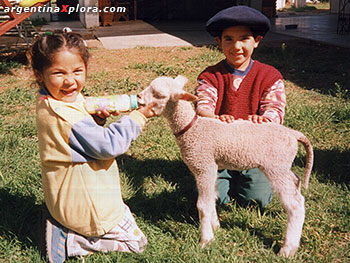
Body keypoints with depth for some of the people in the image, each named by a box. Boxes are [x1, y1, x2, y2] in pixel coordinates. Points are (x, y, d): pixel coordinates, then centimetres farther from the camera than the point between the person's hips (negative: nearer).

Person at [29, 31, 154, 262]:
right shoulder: (64, 116, -32)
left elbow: (84, 134, 12)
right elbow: (108, 145, -26)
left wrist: (96, 119, -10)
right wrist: (139, 116, -15)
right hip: (85, 206, -9)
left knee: (125, 211, 33)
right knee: (137, 243, 4)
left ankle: (64, 229, 17)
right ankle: (69, 239, 0)